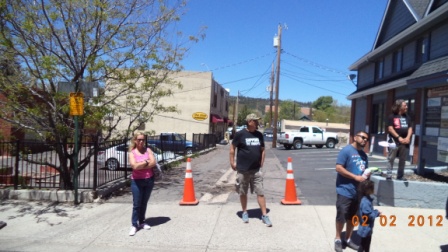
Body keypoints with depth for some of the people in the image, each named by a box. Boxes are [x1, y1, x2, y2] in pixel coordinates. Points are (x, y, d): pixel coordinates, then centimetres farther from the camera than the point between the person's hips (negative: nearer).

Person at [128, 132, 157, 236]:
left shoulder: (148, 150, 3)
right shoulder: (132, 153, -5)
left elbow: (153, 162, -10)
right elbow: (134, 166, -20)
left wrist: (140, 166, -14)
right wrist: (146, 162, -10)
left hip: (149, 180, 3)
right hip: (137, 181, -3)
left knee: (144, 203, 13)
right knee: (136, 204, 0)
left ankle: (142, 222, 25)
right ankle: (134, 225, 8)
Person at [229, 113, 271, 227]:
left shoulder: (259, 135, 5)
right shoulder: (240, 134, -8)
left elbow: (262, 150, 13)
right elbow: (232, 148, -3)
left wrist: (261, 164, 8)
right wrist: (232, 162, -5)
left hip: (256, 170, 3)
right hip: (242, 170, -3)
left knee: (260, 193, 1)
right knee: (243, 193, 10)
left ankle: (264, 215, 9)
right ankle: (245, 212, 28)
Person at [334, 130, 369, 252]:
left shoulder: (364, 155, 14)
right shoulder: (346, 150, -11)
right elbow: (338, 168, -18)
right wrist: (355, 177, -20)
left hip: (358, 192, 8)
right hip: (345, 191, -7)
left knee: (352, 217, 15)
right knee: (341, 216, -2)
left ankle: (348, 240, 29)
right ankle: (338, 239, 17)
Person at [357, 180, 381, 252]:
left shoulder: (367, 199, 4)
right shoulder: (365, 202, -29)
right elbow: (369, 215, -28)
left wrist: (376, 212, 0)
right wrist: (377, 213, -14)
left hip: (368, 227, 10)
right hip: (365, 228, -10)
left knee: (367, 243, 24)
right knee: (363, 244, 5)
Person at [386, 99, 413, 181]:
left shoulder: (407, 117, 14)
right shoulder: (392, 116, -2)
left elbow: (410, 128, 11)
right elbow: (390, 128, -8)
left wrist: (408, 137, -6)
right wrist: (399, 137, -15)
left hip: (405, 141, 5)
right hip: (394, 141, -5)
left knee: (402, 160, 8)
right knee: (391, 159, -4)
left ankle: (400, 176, 16)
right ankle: (389, 175, 0)